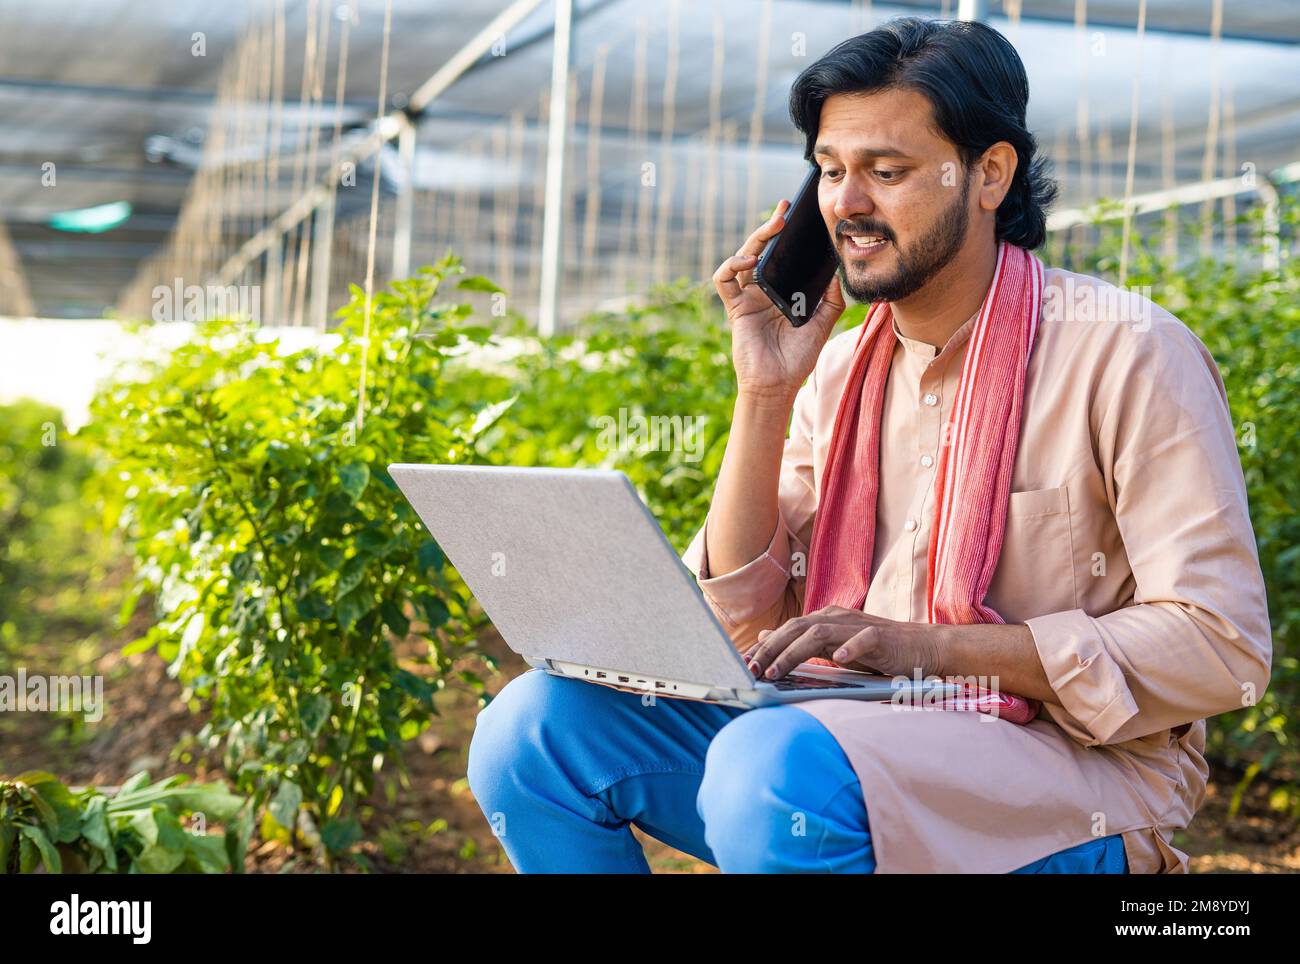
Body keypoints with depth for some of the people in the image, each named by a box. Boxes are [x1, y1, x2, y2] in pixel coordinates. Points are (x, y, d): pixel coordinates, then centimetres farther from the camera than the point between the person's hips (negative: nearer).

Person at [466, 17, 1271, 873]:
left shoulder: (1127, 354, -8)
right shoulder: (837, 370, 9)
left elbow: (1223, 644, -15)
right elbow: (740, 626, 6)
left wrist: (926, 647, -21)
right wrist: (766, 394, -5)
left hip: (1072, 779, -6)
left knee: (771, 768, -35)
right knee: (535, 725, -10)